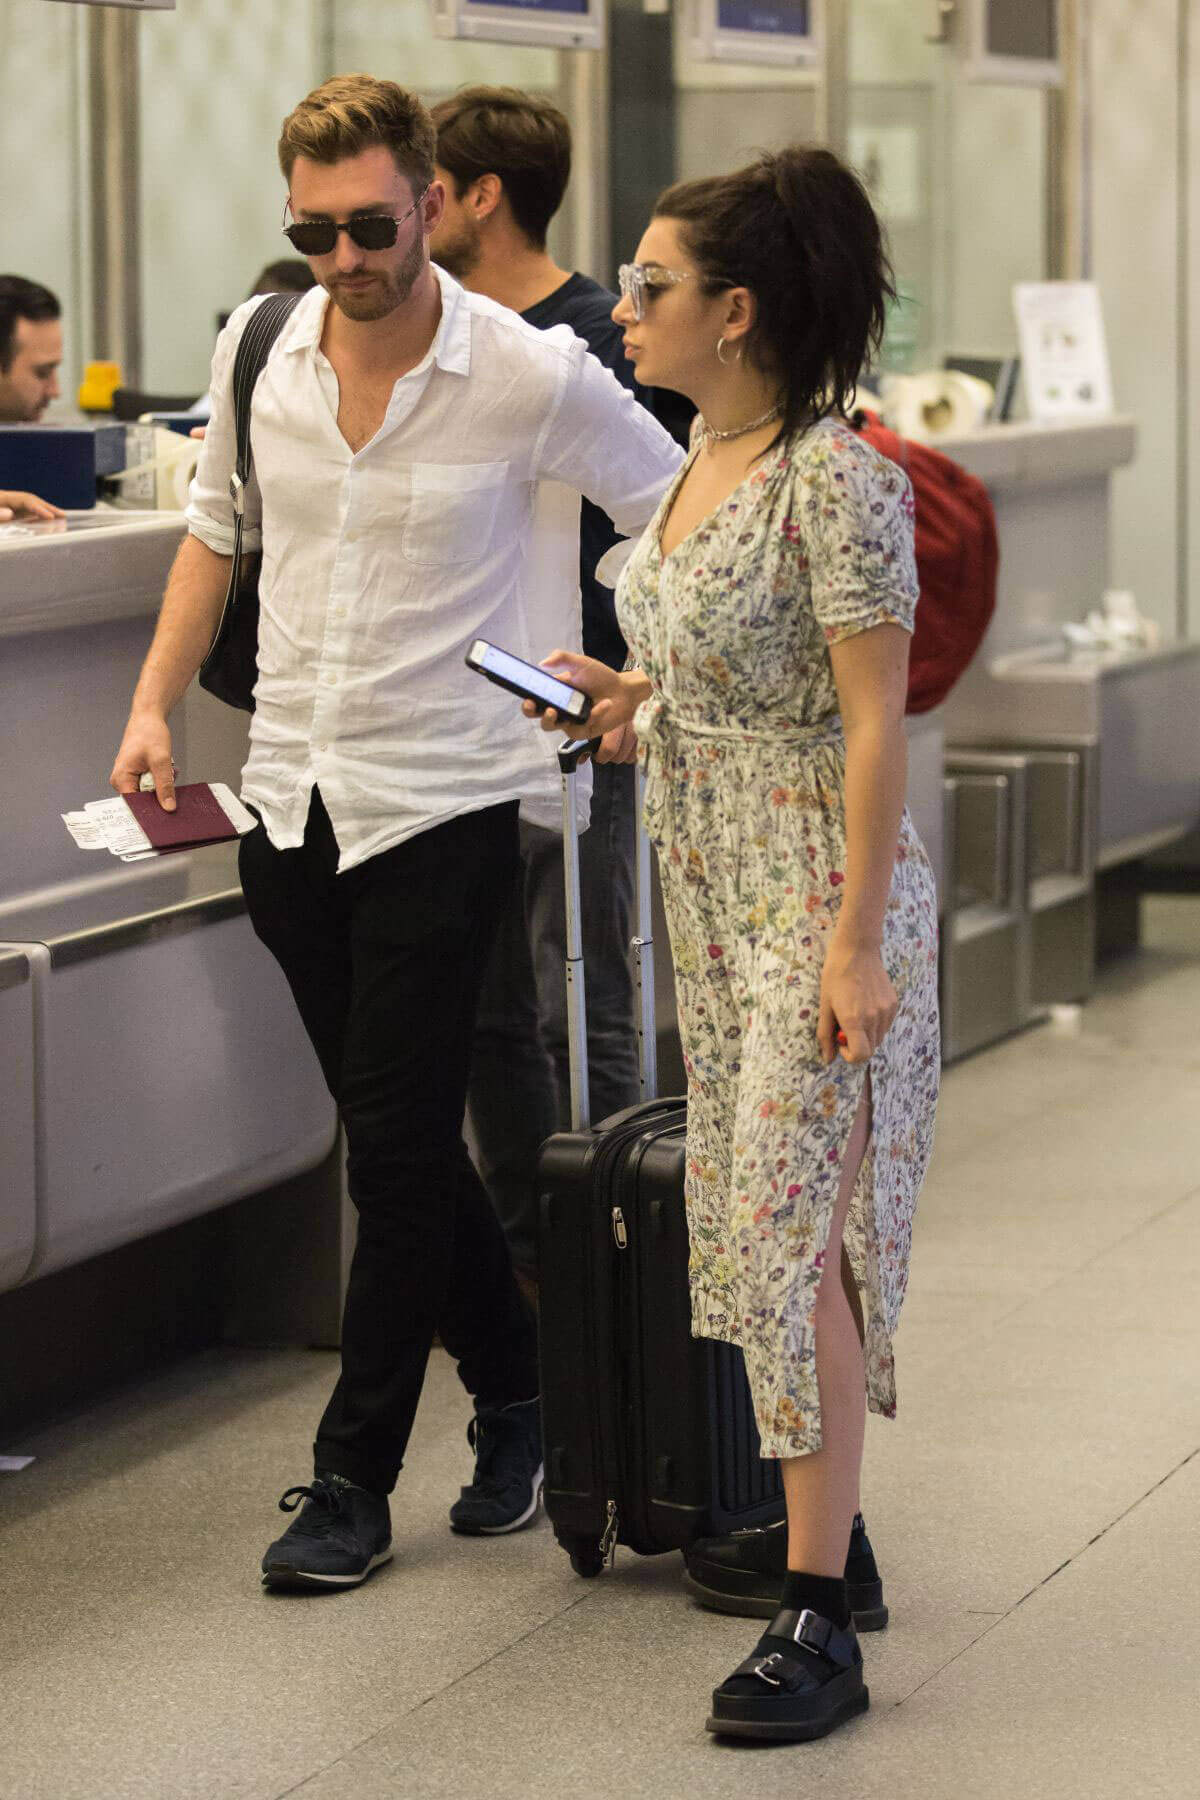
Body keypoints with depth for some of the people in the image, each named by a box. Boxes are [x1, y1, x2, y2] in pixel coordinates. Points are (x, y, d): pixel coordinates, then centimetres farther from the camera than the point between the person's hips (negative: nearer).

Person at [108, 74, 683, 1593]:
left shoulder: (530, 378, -12)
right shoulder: (256, 349, 1)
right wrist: (156, 703, 9)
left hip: (443, 800, -5)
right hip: (291, 793, 5)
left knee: (399, 1149, -4)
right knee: (395, 1138, 12)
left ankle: (353, 1479, 7)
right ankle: (515, 1391, 30)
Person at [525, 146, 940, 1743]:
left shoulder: (835, 478, -19)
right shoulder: (705, 454, 8)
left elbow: (874, 722, -20)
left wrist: (854, 943, -22)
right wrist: (639, 694, 9)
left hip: (819, 897, -9)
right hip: (711, 888, 9)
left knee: (792, 1235, -9)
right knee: (753, 1219, 13)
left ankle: (818, 1615, -4)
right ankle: (808, 1518, 25)